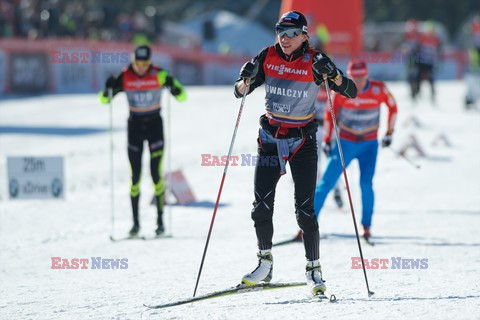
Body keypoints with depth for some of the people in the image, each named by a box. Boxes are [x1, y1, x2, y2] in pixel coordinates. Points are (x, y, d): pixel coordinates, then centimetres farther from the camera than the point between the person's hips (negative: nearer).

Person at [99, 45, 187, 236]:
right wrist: (109, 88, -25)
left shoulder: (159, 75, -10)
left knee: (156, 174, -10)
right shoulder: (124, 77, -6)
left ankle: (160, 220, -3)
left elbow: (182, 97, -11)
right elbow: (104, 100, -3)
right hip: (135, 126, 2)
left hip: (155, 125, -2)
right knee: (135, 176, -1)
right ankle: (135, 222, 4)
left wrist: (172, 86, -32)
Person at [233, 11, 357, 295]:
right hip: (271, 138, 3)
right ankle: (265, 265, 16)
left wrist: (332, 74, -29)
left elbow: (351, 92, -11)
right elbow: (241, 91, 5)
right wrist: (245, 82, -17)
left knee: (305, 209, -8)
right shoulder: (267, 57, -2)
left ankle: (314, 270, 2)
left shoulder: (314, 61, -10)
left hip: (303, 141, -3)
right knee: (262, 205, 0)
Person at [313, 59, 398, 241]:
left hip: (369, 144, 0)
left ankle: (366, 226, 2)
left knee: (366, 184, -13)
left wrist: (389, 133, 7)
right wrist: (327, 140, 2)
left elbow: (392, 107, 5)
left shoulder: (378, 89, -14)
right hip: (345, 143, 0)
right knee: (327, 183, -5)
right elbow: (330, 113, 0)